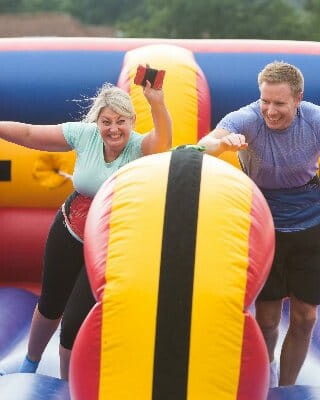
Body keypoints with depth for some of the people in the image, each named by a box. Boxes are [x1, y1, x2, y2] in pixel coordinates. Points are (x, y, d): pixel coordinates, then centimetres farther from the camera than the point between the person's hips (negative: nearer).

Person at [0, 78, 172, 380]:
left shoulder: (141, 148, -23)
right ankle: (30, 364, 54)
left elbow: (164, 139, -46)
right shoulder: (84, 134, -12)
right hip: (69, 233, 4)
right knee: (51, 304, 24)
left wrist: (156, 103, -63)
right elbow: (29, 134, -4)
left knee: (76, 322, -3)